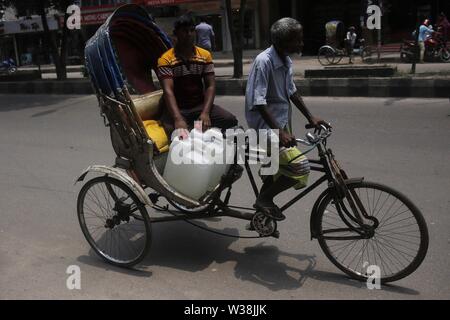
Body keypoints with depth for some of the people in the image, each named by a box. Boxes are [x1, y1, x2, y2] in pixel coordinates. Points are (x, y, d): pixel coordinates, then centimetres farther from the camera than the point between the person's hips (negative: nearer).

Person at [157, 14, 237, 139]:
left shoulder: (205, 55, 6)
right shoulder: (166, 59, -6)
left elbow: (210, 86, -1)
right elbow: (168, 91, -19)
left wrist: (205, 113, -19)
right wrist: (178, 119, -35)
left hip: (200, 105, 4)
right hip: (177, 108, -3)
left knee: (230, 120, -19)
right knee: (176, 132, -35)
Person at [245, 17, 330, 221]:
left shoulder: (286, 61, 4)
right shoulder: (264, 61, -22)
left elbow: (292, 92, 16)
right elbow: (258, 103, -27)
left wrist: (310, 117, 13)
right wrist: (279, 132, -32)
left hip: (281, 122, 9)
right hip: (265, 126, -9)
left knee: (277, 168, 20)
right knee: (300, 168, -16)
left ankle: (263, 205, 38)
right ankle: (264, 200, 3)